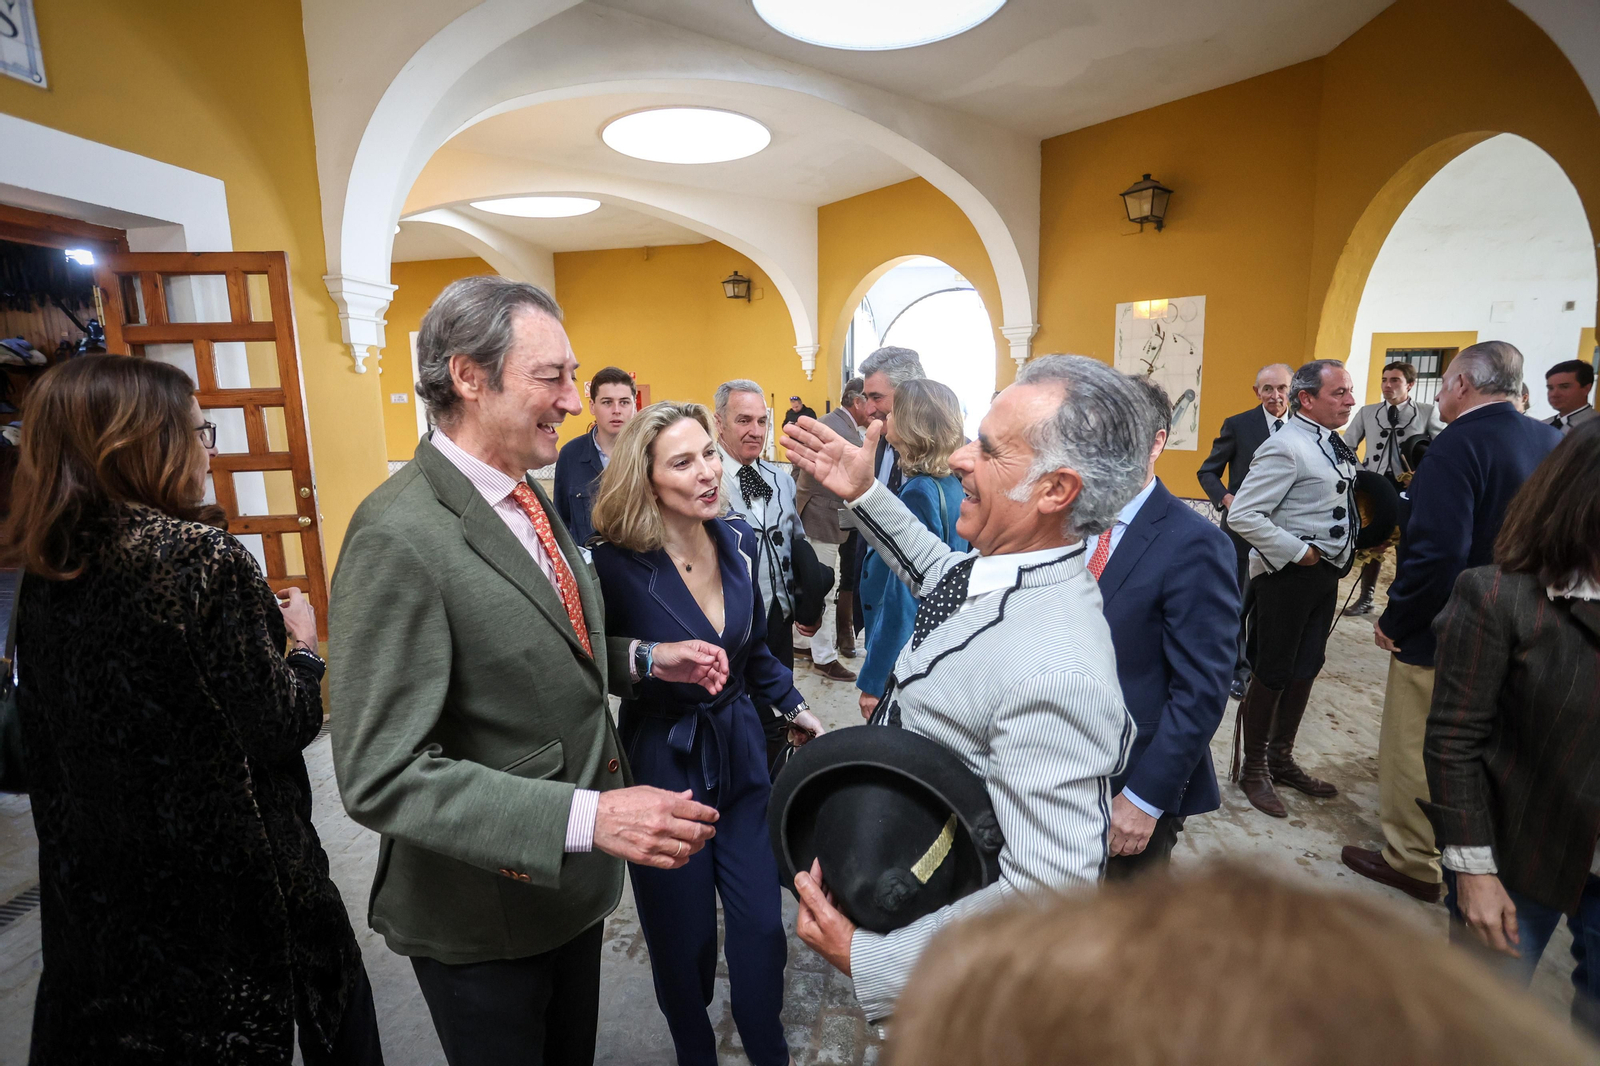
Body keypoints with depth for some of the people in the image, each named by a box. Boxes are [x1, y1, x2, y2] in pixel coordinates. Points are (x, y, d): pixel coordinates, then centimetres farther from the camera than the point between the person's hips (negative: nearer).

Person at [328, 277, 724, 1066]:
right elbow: (381, 776, -28)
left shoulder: (528, 497, 1)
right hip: (483, 913, -7)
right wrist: (588, 816, -35)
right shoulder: (398, 540, -27)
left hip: (570, 880, 7)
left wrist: (643, 659, -4)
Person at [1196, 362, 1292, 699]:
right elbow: (1208, 472, -3)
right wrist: (1226, 498, -20)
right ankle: (1236, 669, 22)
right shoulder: (1238, 425, -7)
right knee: (1237, 603, 8)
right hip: (1242, 528, -2)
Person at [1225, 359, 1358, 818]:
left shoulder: (1333, 444, 10)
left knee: (1305, 669, 18)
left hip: (1324, 572, 9)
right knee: (1273, 673, 2)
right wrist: (1298, 552, -20)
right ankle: (1253, 768, 19)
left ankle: (1281, 758, 34)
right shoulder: (1285, 448, -18)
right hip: (1288, 575, -9)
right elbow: (1243, 515, -25)